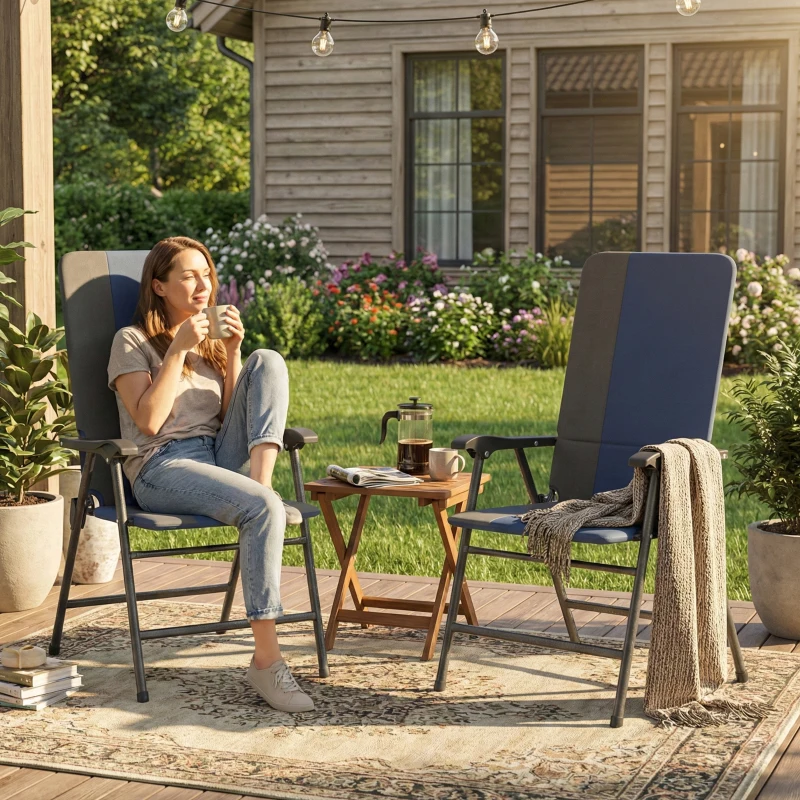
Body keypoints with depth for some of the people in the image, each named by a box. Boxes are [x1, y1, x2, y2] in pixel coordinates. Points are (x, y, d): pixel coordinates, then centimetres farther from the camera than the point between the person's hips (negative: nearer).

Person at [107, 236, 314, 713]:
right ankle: (266, 659, -36)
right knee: (262, 509, -34)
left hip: (220, 458, 6)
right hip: (162, 468, -6)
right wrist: (179, 350, -11)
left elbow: (234, 417, 12)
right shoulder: (133, 341, 3)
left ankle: (263, 482, -25)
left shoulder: (211, 339, 22)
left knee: (269, 361, -11)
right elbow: (149, 420, -11)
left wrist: (233, 351, 1)